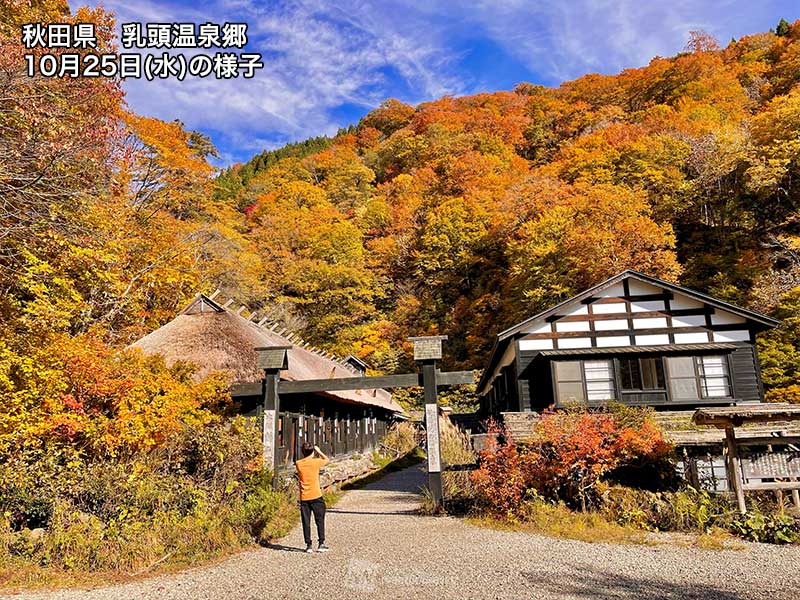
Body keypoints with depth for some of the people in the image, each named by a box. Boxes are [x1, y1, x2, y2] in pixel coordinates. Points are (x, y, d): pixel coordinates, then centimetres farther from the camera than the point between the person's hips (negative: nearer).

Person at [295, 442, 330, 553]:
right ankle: (321, 544, 8)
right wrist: (318, 451, 17)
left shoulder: (298, 464, -3)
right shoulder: (315, 462, -9)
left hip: (304, 498, 2)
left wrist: (307, 456, 17)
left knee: (306, 522, 8)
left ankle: (308, 545, 9)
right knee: (320, 521, 8)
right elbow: (328, 460, 10)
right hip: (316, 496, -2)